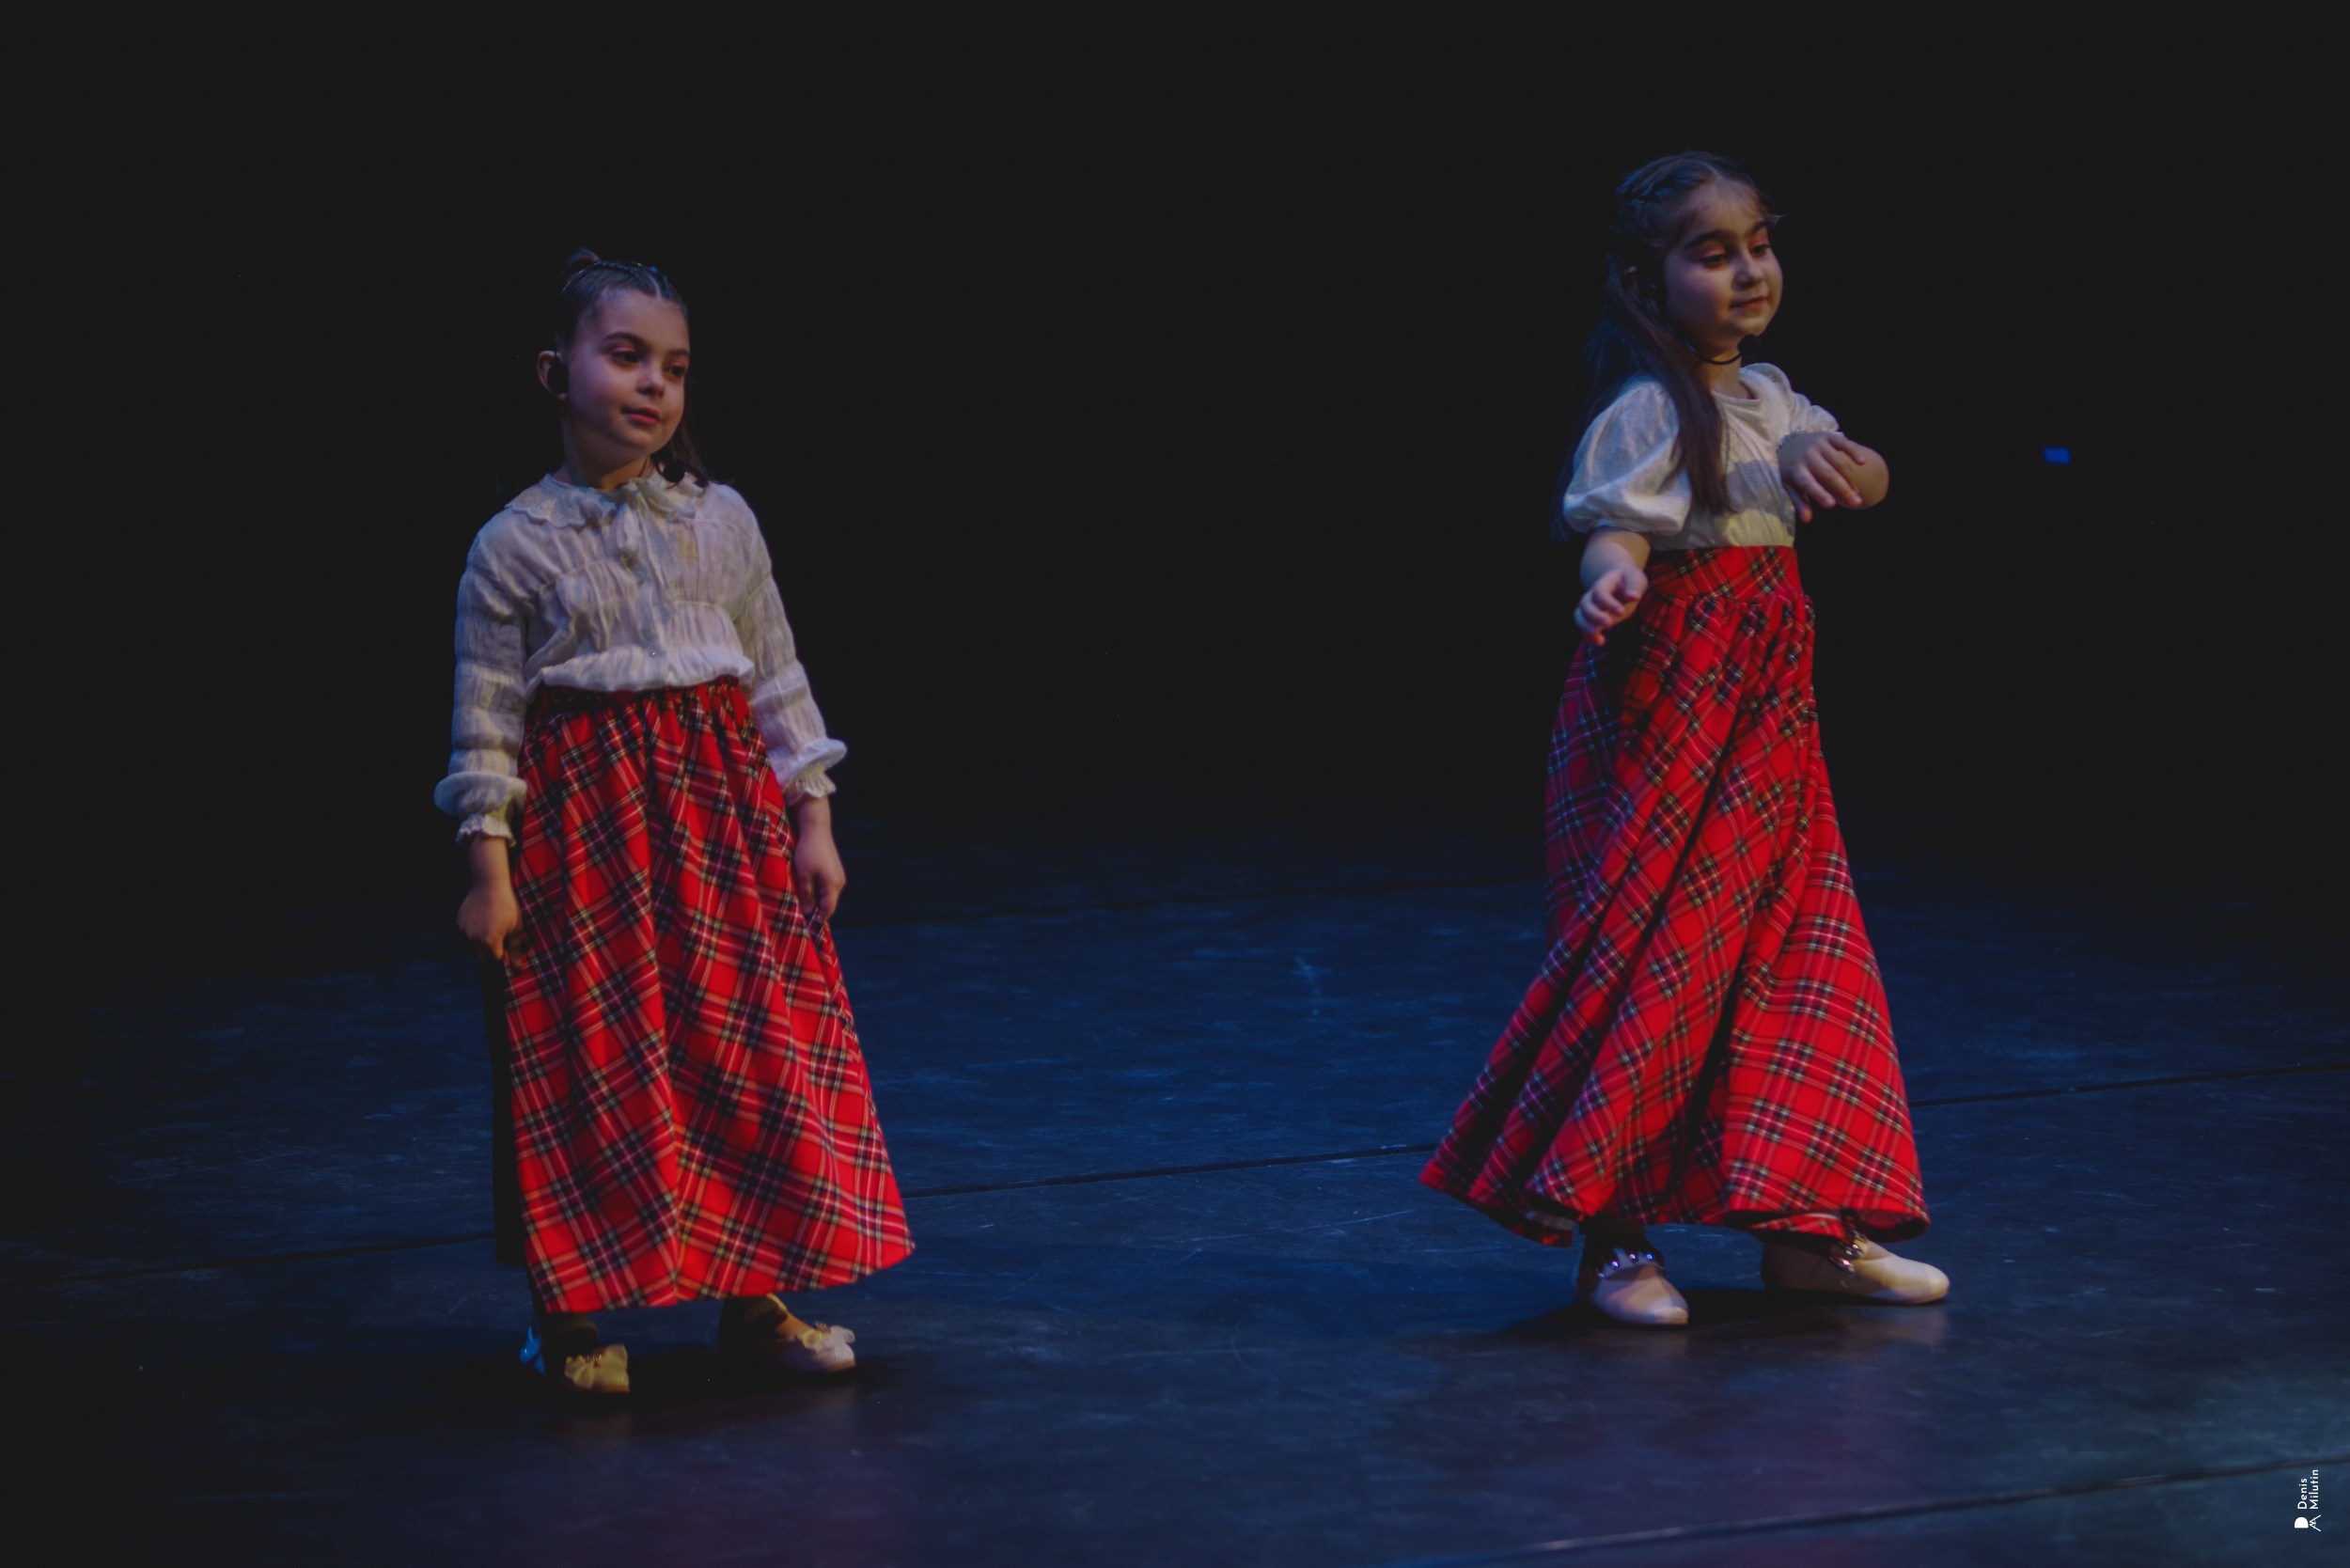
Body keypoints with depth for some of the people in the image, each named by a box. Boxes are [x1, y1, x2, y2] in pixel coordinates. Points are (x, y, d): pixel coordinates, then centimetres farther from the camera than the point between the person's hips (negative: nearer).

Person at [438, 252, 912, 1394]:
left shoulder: (723, 522, 5)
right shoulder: (514, 547, -4)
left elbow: (777, 681, 9)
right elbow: (486, 720, -3)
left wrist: (811, 822, 5)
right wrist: (489, 868, -7)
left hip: (726, 812, 3)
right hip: (584, 821, -3)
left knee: (756, 1053, 4)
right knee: (595, 1068, -2)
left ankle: (754, 1298, 17)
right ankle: (575, 1313, 12)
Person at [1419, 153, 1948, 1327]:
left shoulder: (1769, 396, 13)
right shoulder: (1647, 408, -11)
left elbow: (1868, 479, 8)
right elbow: (1615, 528, -22)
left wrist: (1829, 459, -15)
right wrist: (1613, 583, -45)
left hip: (1766, 711, 9)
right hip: (1669, 704, -8)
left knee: (1800, 945, 9)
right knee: (1659, 953, -6)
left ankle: (1803, 1224, 17)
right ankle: (1612, 1240, 1)